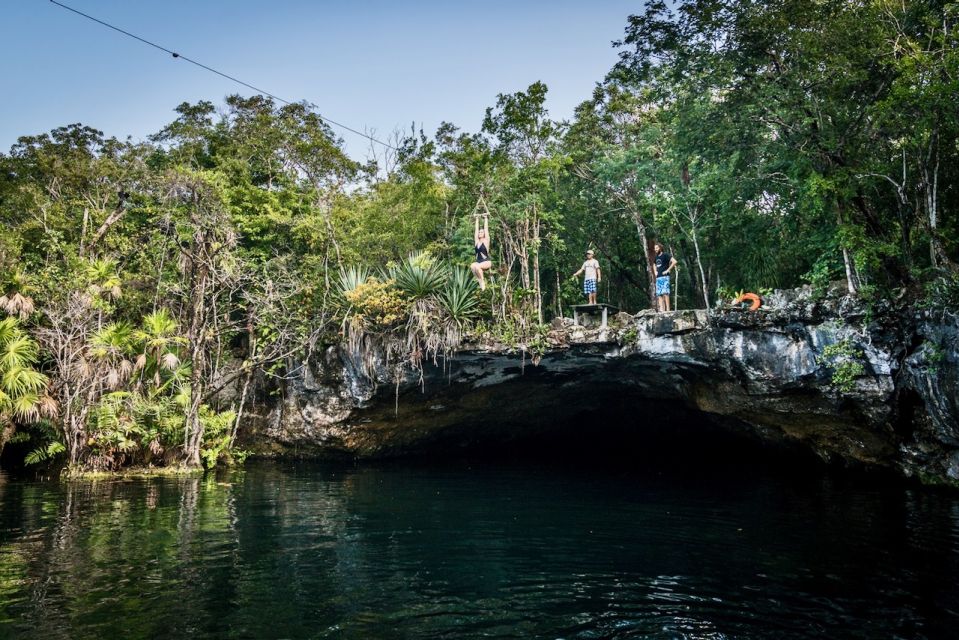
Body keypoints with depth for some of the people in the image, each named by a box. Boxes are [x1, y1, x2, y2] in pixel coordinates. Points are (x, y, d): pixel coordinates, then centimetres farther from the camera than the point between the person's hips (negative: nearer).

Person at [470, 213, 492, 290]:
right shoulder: (477, 241, 12)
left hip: (486, 262, -5)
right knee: (472, 266, -29)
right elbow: (476, 229, 15)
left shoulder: (486, 241, 0)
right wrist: (477, 219, 20)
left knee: (477, 266, -35)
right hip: (479, 261, 5)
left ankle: (483, 281, -15)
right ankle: (480, 281, -13)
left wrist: (486, 219, 7)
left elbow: (486, 228, 1)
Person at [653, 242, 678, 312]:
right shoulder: (656, 257, 18)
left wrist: (667, 270, -15)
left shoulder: (665, 255, -4)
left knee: (665, 293, -13)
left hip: (664, 277, -8)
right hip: (658, 277, 8)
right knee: (659, 294, 2)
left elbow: (674, 261, -16)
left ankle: (667, 309, -15)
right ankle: (661, 309, 0)